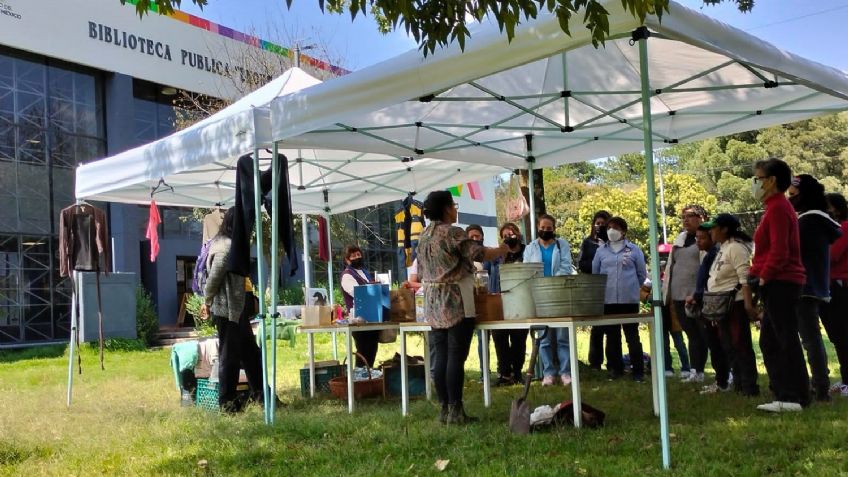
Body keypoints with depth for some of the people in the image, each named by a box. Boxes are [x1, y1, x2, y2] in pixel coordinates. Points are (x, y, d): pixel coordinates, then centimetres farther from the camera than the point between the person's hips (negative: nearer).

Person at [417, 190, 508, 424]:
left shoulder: (423, 236, 13)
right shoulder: (453, 233, -10)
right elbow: (480, 254, -11)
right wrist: (506, 249, 4)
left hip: (433, 305, 7)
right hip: (457, 303, -7)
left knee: (440, 358, 8)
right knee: (456, 358, -4)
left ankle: (444, 409, 12)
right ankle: (455, 411, -2)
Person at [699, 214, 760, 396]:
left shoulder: (735, 248, -13)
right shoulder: (722, 249, 17)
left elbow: (745, 278, -21)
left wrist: (748, 305, -28)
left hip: (736, 304, -10)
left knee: (740, 344, -8)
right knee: (729, 346, 13)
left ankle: (749, 387, -4)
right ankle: (739, 385, 20)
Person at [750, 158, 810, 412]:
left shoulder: (777, 208, -13)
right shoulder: (778, 206, 18)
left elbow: (779, 250, -20)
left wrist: (763, 277, -15)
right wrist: (756, 274, 15)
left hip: (780, 284, -11)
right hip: (779, 284, 11)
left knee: (787, 341, -6)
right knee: (769, 342, 13)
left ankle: (797, 398, -1)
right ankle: (784, 395, 16)